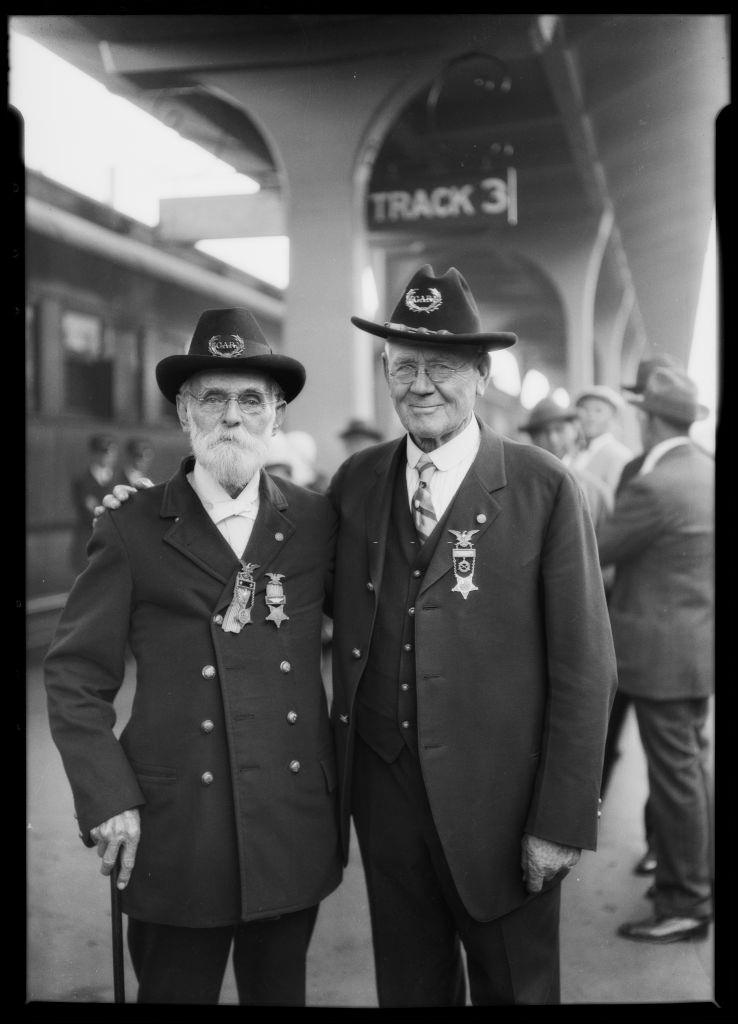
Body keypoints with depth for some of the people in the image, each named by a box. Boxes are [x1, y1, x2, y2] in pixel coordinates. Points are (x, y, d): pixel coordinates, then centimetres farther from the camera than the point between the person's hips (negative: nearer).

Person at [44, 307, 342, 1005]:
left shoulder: (316, 521, 3)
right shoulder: (132, 532, -5)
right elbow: (75, 677, -3)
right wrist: (109, 797, -10)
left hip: (295, 829, 3)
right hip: (176, 833, -2)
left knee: (281, 991, 17)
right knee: (175, 991, 11)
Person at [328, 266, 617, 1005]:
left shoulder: (544, 490, -11)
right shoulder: (355, 481, 2)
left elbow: (582, 667, -10)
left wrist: (562, 822, -11)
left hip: (497, 800, -3)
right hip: (381, 785, 4)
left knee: (514, 985, 15)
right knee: (406, 982, 19)